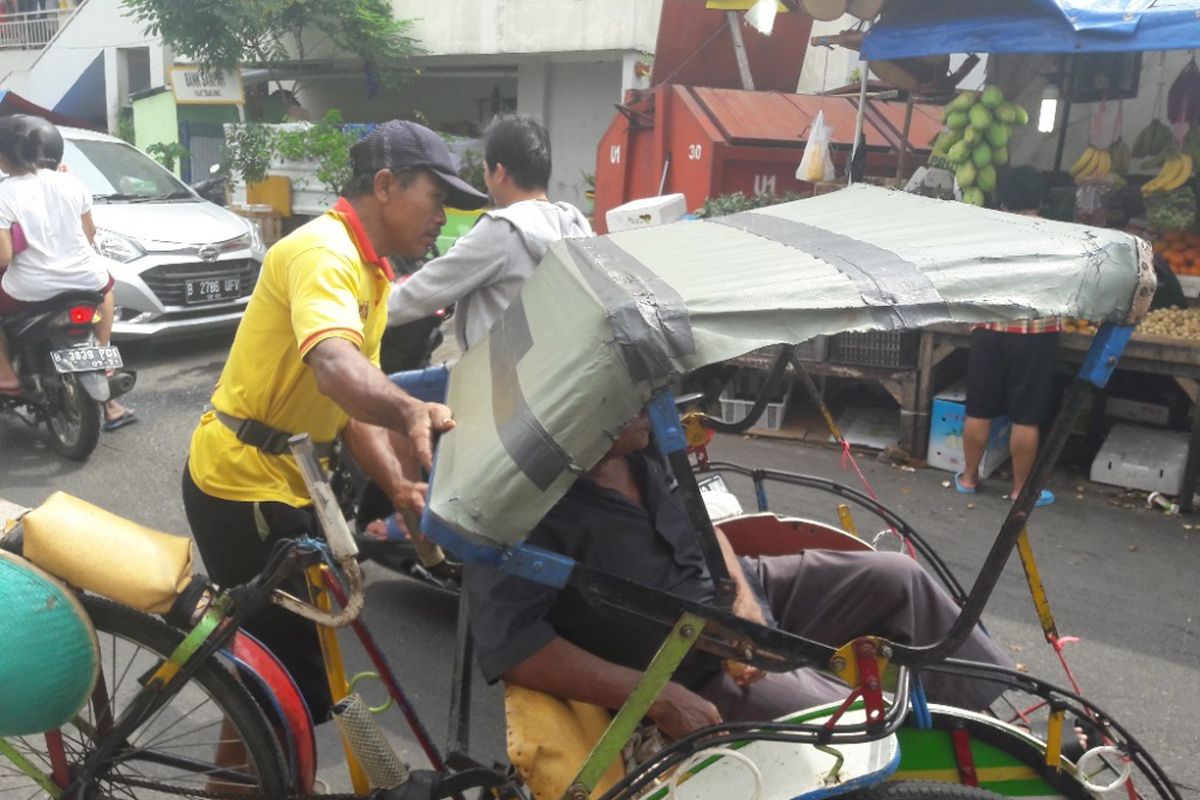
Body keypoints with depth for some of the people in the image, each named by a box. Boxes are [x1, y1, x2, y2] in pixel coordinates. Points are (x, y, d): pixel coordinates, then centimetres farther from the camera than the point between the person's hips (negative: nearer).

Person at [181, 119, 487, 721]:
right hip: (243, 483, -10)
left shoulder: (370, 273, 11)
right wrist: (410, 412, -58)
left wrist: (399, 486, -6)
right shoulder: (324, 252, -19)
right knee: (293, 660, -1)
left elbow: (354, 399, 7)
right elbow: (334, 368, -39)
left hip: (285, 479, 10)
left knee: (309, 641, 21)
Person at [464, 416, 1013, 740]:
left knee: (897, 579, 4)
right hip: (697, 677, -7)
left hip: (744, 601, 8)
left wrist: (742, 597, -8)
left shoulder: (641, 444, -6)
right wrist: (659, 698, -32)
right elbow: (510, 644, -34)